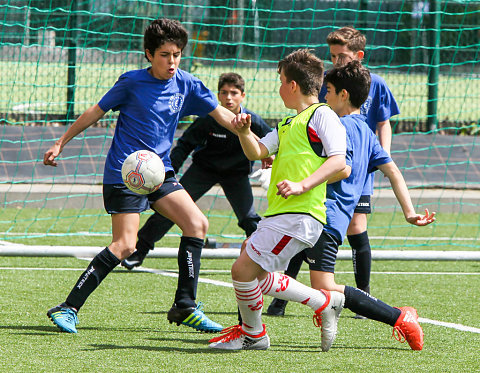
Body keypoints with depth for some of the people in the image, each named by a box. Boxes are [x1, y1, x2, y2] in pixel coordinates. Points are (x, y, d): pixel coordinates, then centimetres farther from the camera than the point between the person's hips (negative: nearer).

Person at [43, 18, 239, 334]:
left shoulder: (186, 85, 3)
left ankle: (185, 308, 1)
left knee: (198, 224, -7)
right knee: (125, 246, -15)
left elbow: (222, 115, 7)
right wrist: (60, 143, 4)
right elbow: (95, 113, 2)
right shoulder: (132, 82, -8)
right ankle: (68, 308, -10)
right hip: (124, 174, -6)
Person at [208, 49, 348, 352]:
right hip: (279, 214, 11)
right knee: (257, 277, 16)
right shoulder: (288, 124, 25)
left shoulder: (322, 115, -5)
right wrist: (244, 131, -2)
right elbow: (257, 152, 18)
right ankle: (325, 303, 22)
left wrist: (302, 185, -25)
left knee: (243, 270, -11)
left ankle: (252, 334, 10)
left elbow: (338, 161, -15)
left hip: (300, 215, -11)